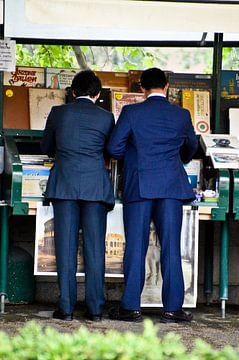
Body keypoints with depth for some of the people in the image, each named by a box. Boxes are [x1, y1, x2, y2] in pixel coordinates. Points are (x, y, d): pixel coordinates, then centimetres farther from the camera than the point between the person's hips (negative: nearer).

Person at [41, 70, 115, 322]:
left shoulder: (58, 113, 5)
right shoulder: (106, 117, 2)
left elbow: (46, 147, 17)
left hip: (64, 185, 0)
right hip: (96, 185, 0)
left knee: (66, 245, 2)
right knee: (94, 247, 3)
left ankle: (66, 307, 0)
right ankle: (95, 308, 2)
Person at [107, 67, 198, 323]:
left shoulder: (131, 112, -2)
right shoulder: (182, 115, 5)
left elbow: (114, 148, -4)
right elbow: (191, 147, 22)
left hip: (139, 185, -1)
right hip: (171, 186, 1)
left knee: (136, 247, 2)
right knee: (171, 247, 3)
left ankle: (131, 307, 4)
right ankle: (172, 308, 4)